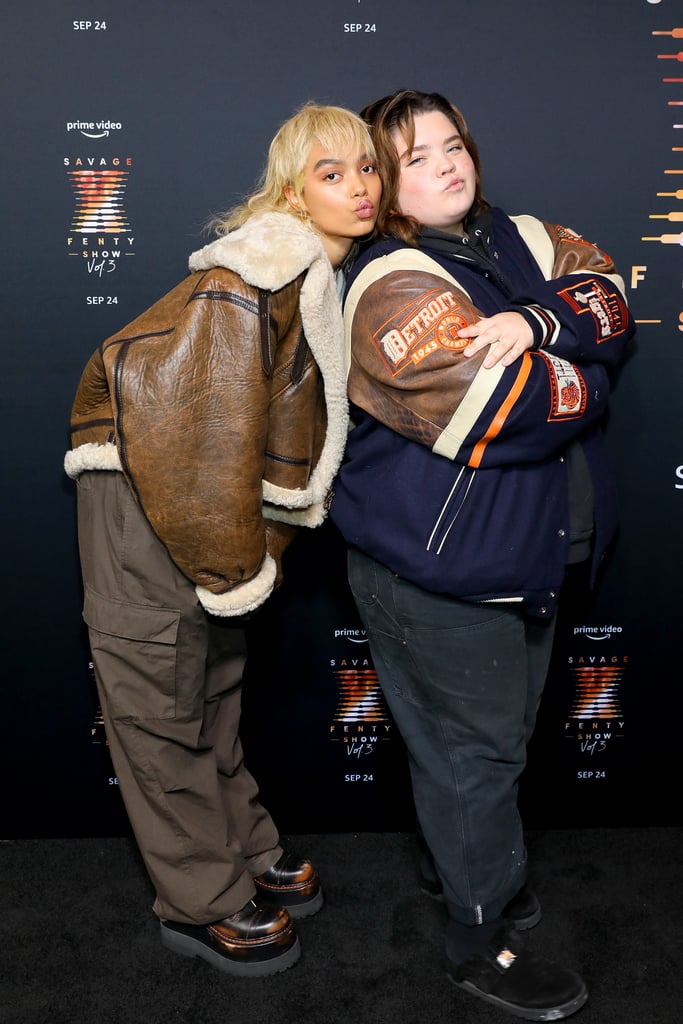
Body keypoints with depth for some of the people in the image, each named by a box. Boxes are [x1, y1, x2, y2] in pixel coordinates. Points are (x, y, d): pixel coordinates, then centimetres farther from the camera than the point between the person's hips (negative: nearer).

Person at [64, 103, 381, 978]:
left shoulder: (328, 277, 9)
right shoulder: (258, 272, -20)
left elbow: (301, 420, 14)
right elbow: (203, 422, -24)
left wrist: (254, 542, 8)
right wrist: (235, 560, -18)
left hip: (213, 492, 9)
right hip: (142, 486, -9)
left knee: (213, 684, 19)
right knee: (161, 699, 2)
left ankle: (244, 852, 33)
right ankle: (203, 903, 15)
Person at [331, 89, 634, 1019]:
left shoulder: (518, 240, 7)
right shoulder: (394, 288, -19)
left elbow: (607, 297, -7)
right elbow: (507, 410, -27)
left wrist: (537, 324, -26)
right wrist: (585, 379, -8)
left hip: (525, 550, 8)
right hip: (438, 572, -8)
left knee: (502, 732, 23)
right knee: (473, 748, 6)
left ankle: (470, 862, 48)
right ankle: (481, 939, 27)